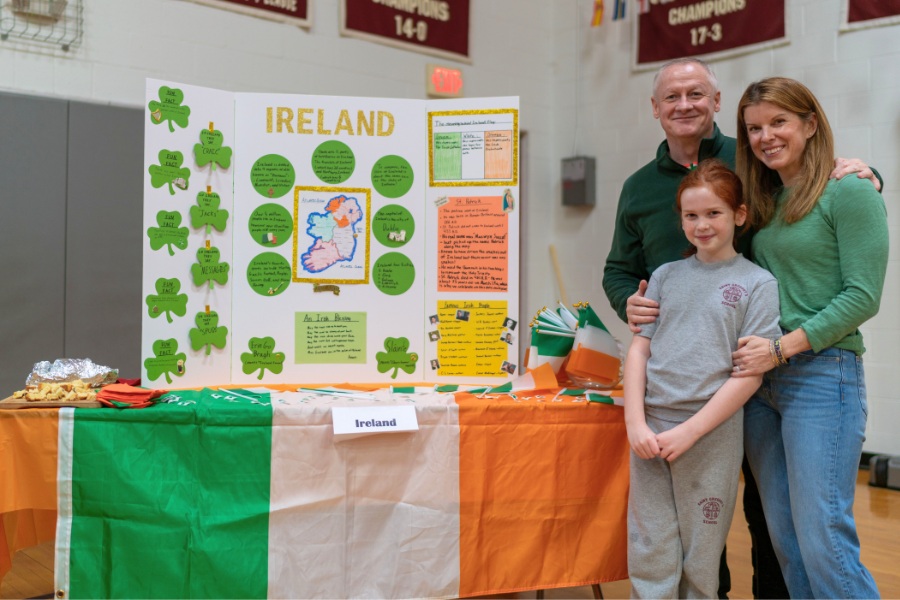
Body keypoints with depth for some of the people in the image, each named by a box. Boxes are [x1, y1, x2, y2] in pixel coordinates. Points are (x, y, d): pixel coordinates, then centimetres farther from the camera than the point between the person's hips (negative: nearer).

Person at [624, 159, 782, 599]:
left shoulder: (758, 283, 0)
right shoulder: (666, 275, 11)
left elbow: (750, 374, -6)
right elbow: (639, 349, 7)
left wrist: (689, 431, -12)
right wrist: (636, 423, -5)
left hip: (712, 436, -3)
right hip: (650, 432, 3)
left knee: (700, 562, 8)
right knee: (649, 558, 6)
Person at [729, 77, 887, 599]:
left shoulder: (850, 193, -6)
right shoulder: (764, 202, 15)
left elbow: (863, 296, -12)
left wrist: (782, 348, -17)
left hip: (822, 375, -7)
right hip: (761, 380, 7)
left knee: (824, 540, -8)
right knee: (786, 540, 11)